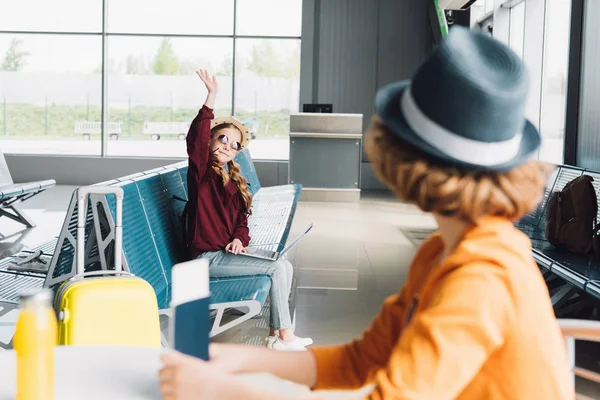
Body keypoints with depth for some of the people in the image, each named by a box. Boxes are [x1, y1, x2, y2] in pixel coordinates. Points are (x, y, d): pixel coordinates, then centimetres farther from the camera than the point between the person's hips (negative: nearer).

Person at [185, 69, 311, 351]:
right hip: (208, 257, -8)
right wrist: (211, 97, -33)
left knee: (285, 266, -3)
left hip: (226, 253, 8)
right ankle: (285, 337, -9)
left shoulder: (233, 180, 17)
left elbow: (241, 221, 18)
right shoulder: (201, 172, -6)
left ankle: (276, 334, 0)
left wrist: (239, 239, -5)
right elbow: (195, 139, -26)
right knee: (277, 269, -16)